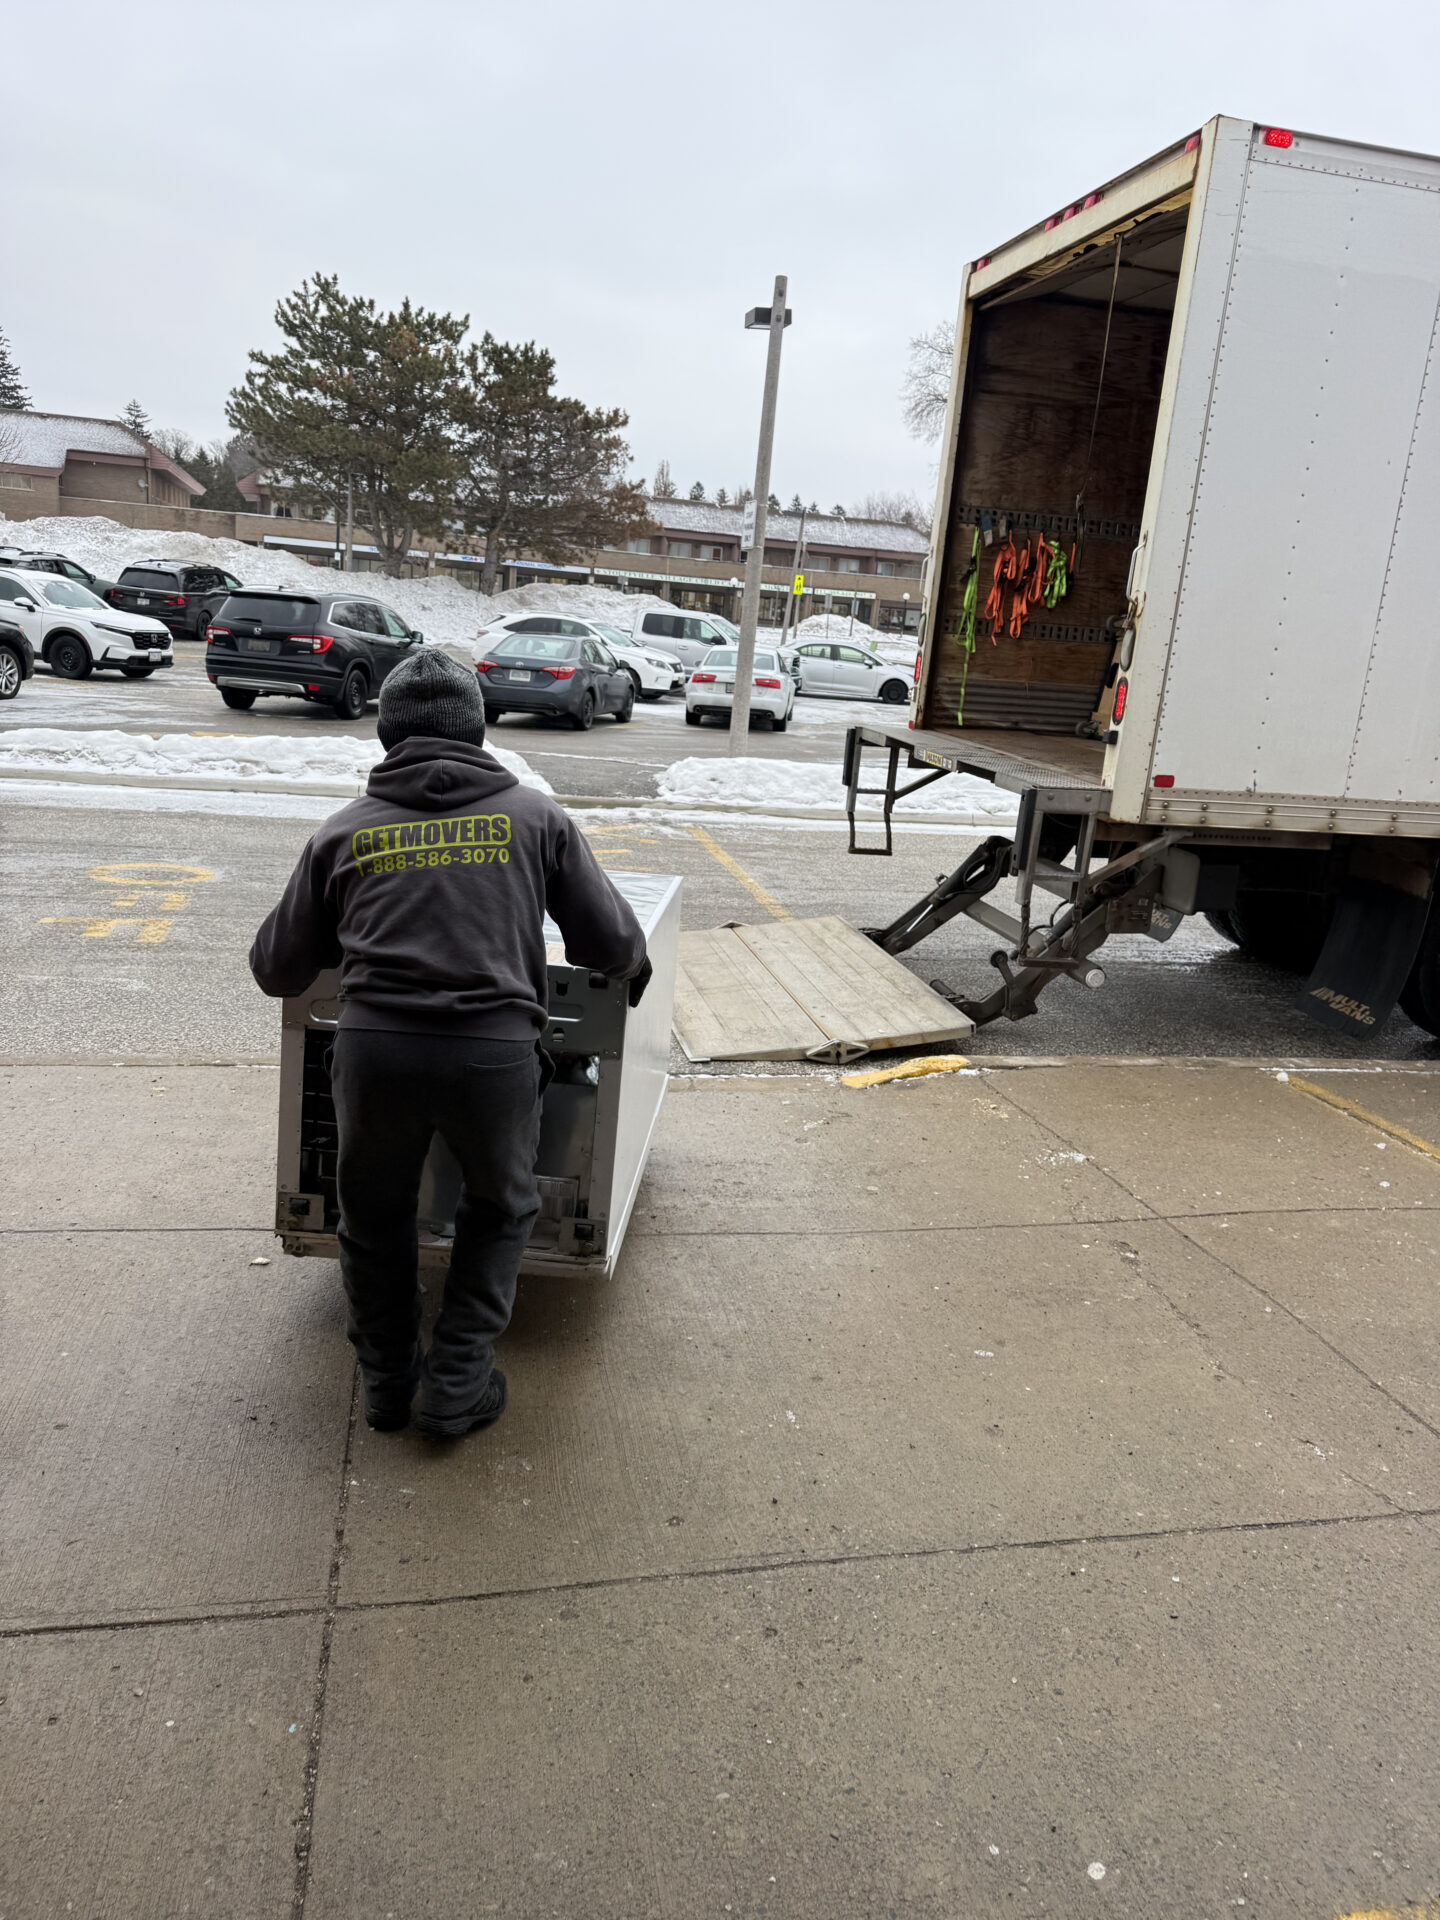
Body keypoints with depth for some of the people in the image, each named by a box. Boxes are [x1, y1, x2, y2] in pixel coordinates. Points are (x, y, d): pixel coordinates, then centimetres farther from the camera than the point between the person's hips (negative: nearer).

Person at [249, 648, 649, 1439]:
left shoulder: (345, 830, 12)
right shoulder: (534, 815, 9)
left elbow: (276, 970, 18)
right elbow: (610, 941, 9)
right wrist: (633, 968, 33)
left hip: (374, 1046, 1)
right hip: (494, 1049, -1)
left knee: (374, 1214, 26)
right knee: (501, 1208, 25)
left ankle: (386, 1382, 38)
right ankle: (456, 1386, 25)